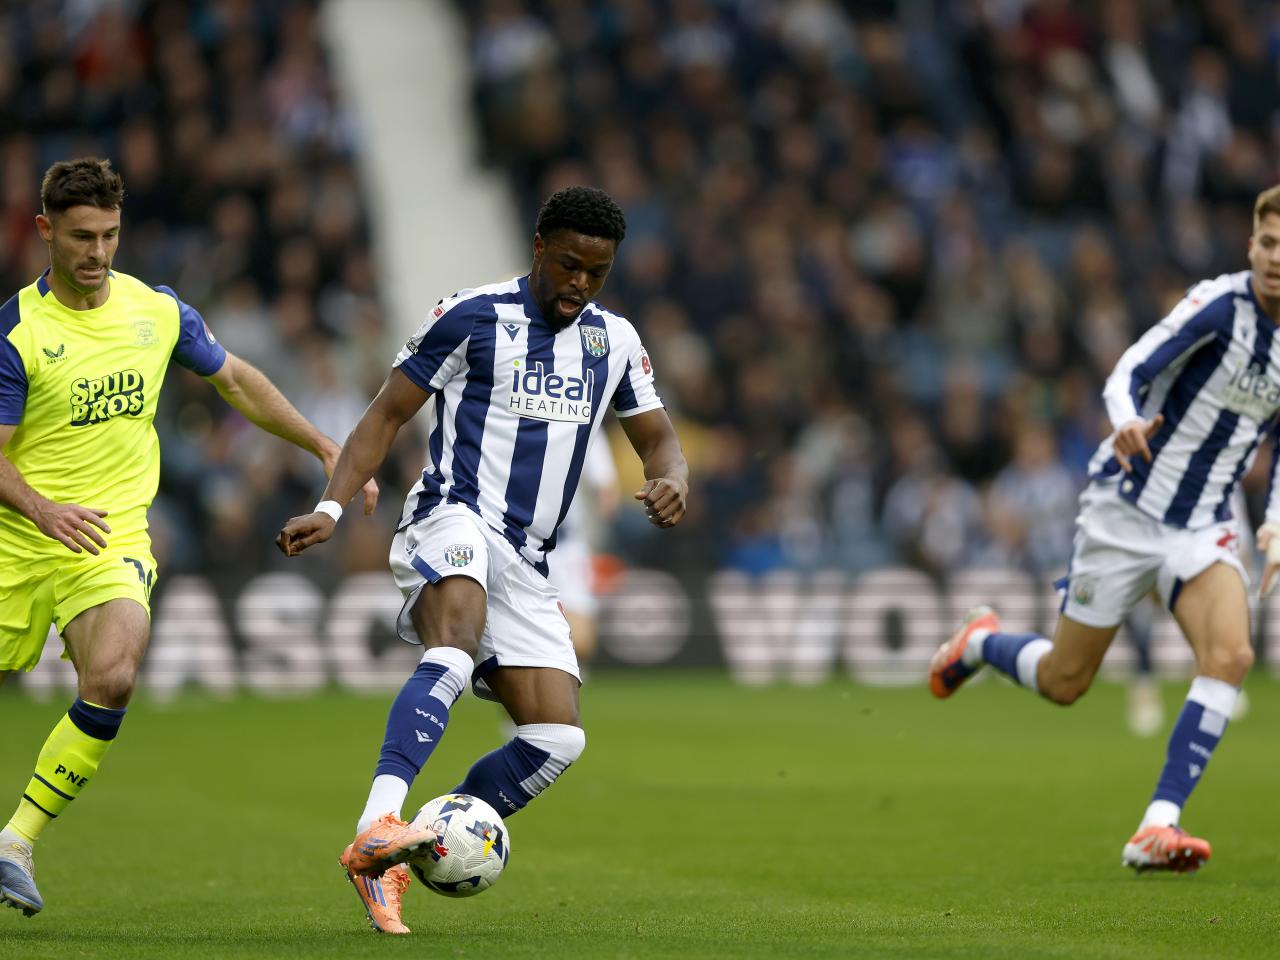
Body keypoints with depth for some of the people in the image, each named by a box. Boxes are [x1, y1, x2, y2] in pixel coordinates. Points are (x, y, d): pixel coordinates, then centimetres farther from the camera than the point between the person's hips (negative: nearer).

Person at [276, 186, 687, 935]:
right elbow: (388, 414, 0)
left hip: (527, 567, 6)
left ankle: (387, 863, 1)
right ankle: (377, 827, -53)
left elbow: (659, 439, 16)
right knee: (456, 652, -37)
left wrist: (673, 481, -9)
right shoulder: (474, 317, -2)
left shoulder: (614, 340, 14)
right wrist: (331, 507, -12)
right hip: (454, 523, -6)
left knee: (557, 739, -7)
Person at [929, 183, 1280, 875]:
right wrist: (1127, 423, -46)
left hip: (1204, 525, 4)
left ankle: (1157, 828, -21)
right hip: (1127, 508, -4)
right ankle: (980, 643, 40)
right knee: (1063, 683, 4)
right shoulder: (1220, 304, -17)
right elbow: (1128, 374, -24)